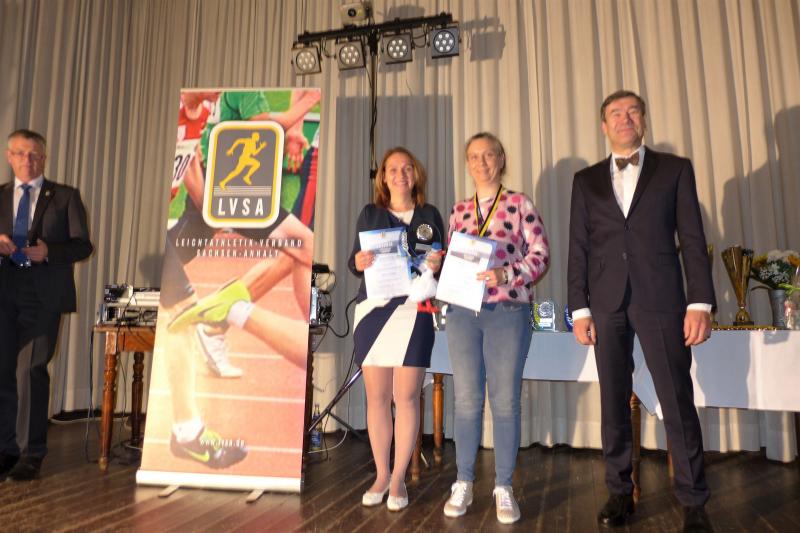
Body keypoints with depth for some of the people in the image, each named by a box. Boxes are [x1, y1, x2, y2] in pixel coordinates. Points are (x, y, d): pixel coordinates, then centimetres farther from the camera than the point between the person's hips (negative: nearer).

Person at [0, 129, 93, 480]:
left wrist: (48, 250, -17)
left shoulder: (65, 196, 6)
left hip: (44, 295, -3)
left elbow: (82, 245, 0)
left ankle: (34, 453, 11)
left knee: (37, 371, 2)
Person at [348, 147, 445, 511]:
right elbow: (354, 262, 8)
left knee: (406, 396, -2)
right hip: (373, 310, 1)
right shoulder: (369, 213, 13)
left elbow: (440, 263, 11)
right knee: (377, 396, 4)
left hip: (414, 311, -1)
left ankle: (399, 478, 12)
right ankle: (381, 475, 19)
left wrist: (437, 264, -11)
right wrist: (358, 262, -14)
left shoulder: (430, 215, 13)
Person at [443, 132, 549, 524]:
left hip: (508, 311, -3)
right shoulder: (460, 210, 13)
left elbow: (541, 255, -3)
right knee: (466, 399, 7)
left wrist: (505, 275, -18)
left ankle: (504, 488, 16)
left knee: (505, 400, 3)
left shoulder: (520, 204, 2)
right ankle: (463, 483, 19)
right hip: (462, 311, 3)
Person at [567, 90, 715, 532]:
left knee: (678, 403, 1)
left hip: (660, 301, -1)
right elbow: (578, 249, 8)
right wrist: (580, 309, 1)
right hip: (606, 304, 2)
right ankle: (619, 492, 20)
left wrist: (700, 303, -5)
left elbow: (693, 240, 3)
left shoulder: (675, 169, 9)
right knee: (613, 403, 8)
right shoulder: (586, 180, 12)